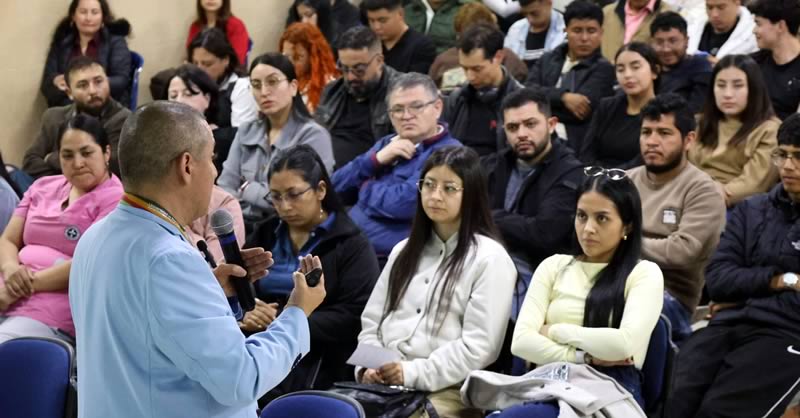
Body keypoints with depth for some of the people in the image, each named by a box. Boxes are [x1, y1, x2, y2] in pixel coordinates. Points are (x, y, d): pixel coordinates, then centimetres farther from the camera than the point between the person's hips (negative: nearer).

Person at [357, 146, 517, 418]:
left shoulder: (490, 258, 1)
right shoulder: (404, 251, 21)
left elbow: (478, 346, -7)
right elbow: (372, 321, 18)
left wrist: (413, 373, -14)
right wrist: (370, 366, -2)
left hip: (447, 390, -5)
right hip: (385, 385, 5)